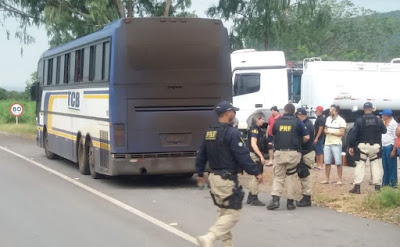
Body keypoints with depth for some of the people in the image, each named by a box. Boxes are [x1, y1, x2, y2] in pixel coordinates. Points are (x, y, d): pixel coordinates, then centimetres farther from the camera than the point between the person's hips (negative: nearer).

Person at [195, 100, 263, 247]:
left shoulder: (209, 132, 10)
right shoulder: (231, 133, -16)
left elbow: (201, 155, 17)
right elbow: (243, 156, -18)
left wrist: (200, 172, 29)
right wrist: (256, 172, -10)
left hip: (213, 177, 9)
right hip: (227, 179, -9)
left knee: (224, 212, 18)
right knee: (233, 214, -5)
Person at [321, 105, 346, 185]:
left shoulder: (341, 121, -9)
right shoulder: (328, 119, 12)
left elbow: (342, 133, -14)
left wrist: (331, 132, -16)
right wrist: (325, 131, -3)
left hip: (336, 144, -6)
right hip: (327, 143, 6)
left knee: (338, 162, -3)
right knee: (327, 162, 7)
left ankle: (340, 180, 2)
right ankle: (326, 179, 13)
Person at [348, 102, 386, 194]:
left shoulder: (359, 120, -7)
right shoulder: (378, 120, 0)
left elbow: (353, 134, -8)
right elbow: (384, 131, 12)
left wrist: (351, 146, -2)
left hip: (362, 146, -2)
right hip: (375, 146, 2)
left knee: (360, 165, 2)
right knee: (376, 165, 9)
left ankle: (357, 187, -2)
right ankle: (377, 186, 9)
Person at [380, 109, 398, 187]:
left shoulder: (393, 123, -10)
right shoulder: (384, 123, 13)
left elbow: (396, 138, -13)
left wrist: (394, 150, -18)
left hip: (390, 146, -7)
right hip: (383, 147, 7)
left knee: (391, 166, -2)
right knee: (385, 166, 11)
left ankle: (393, 182, 3)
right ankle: (385, 182, 18)